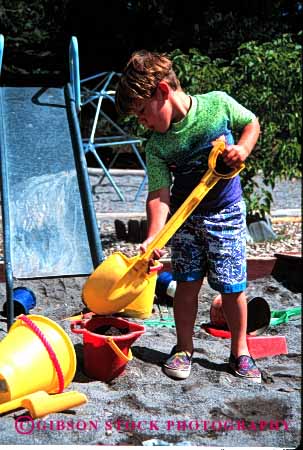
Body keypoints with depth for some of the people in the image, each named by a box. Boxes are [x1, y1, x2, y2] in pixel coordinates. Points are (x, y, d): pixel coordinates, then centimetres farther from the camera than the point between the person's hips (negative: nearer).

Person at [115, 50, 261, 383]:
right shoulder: (156, 146, -11)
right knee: (187, 283, 3)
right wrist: (153, 236, -31)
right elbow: (159, 194, -17)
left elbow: (251, 123, 4)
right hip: (185, 216, 1)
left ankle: (240, 352, 20)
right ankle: (184, 349, 22)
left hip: (225, 213, -1)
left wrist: (243, 148, -16)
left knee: (232, 286, 2)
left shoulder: (218, 103, -13)